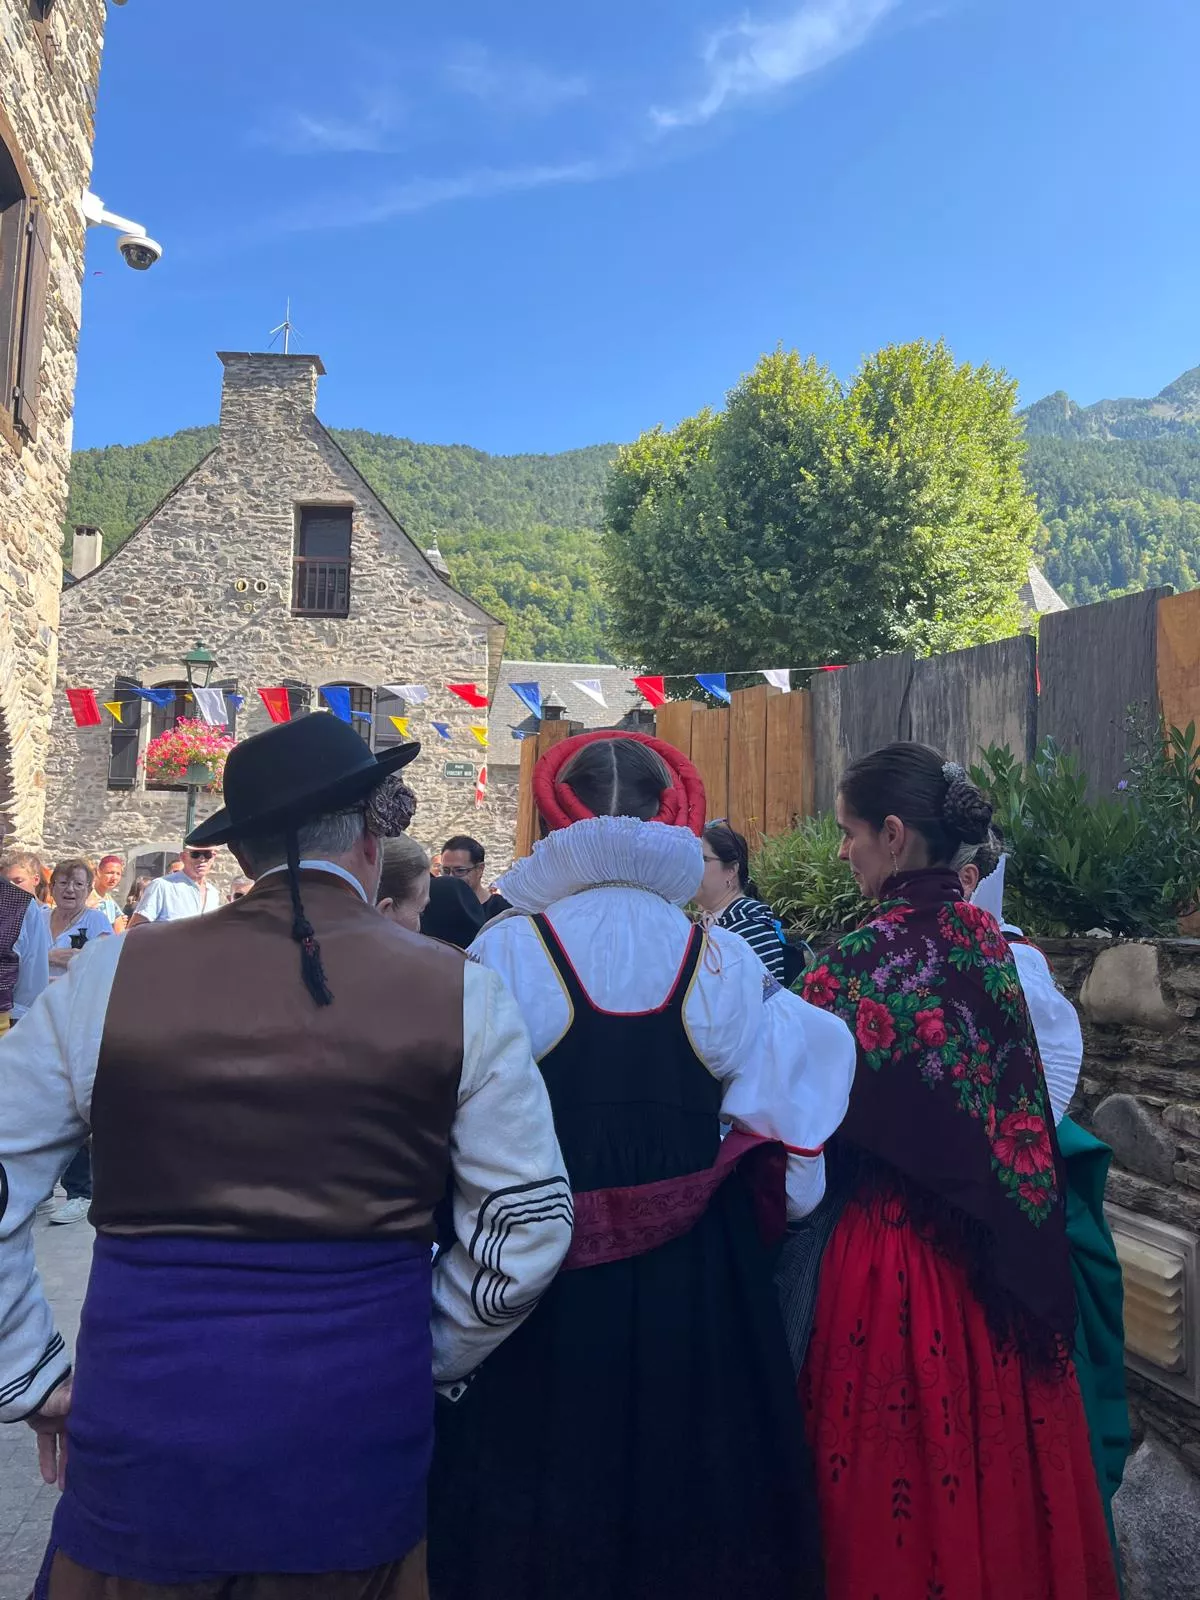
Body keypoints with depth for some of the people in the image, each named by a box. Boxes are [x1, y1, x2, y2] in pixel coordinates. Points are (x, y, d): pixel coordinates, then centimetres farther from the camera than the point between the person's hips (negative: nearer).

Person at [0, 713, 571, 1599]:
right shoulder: (462, 993, -8)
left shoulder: (111, 977, -7)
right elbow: (529, 1224, -4)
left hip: (146, 1435, 0)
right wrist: (425, 1356, 9)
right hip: (361, 1454, 1)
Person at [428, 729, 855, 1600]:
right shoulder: (727, 962, -7)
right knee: (690, 1492, 21)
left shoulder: (503, 952, -12)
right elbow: (784, 1138, -3)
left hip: (543, 1278, -1)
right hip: (697, 1284, 2)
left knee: (538, 1504, 18)